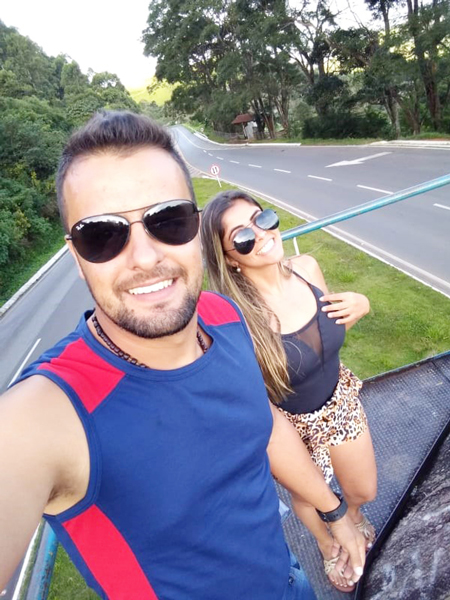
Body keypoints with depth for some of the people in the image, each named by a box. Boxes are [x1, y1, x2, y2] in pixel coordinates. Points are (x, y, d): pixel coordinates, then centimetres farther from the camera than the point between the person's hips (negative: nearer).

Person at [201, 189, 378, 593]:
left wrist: (359, 307, -17)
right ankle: (329, 546, 65)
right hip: (288, 425, -3)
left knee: (364, 491, 27)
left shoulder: (307, 268, -18)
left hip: (340, 401, 4)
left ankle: (354, 512, 67)